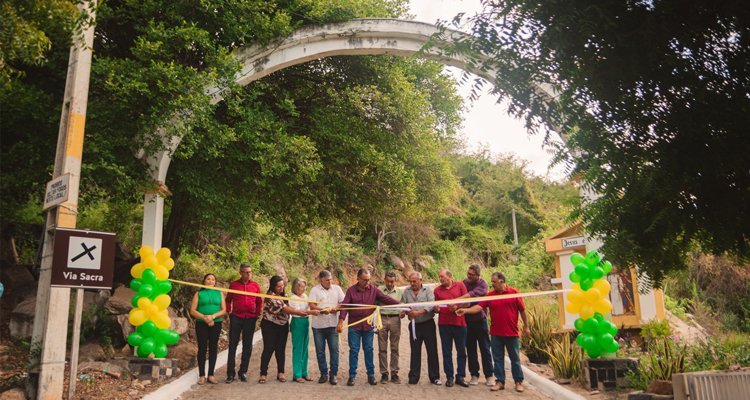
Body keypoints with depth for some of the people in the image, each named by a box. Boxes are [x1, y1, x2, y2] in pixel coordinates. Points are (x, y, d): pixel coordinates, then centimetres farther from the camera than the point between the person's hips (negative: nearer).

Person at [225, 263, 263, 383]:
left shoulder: (255, 285, 3)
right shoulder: (234, 284, 1)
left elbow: (259, 302, 11)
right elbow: (228, 300, 11)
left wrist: (257, 314, 3)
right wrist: (229, 313, 2)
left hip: (250, 319, 1)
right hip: (236, 318, -1)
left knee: (247, 346, 7)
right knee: (233, 345, 2)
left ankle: (243, 372, 18)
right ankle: (230, 373, 8)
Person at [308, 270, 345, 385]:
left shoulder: (337, 288, 8)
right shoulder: (314, 290, 1)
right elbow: (312, 306, -8)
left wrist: (336, 309, -15)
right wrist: (322, 310, -26)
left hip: (333, 324, 1)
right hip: (318, 325, -1)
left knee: (334, 350, -1)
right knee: (320, 351, 6)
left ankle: (333, 374, 9)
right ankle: (324, 373, 19)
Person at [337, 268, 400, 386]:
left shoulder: (373, 290, 0)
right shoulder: (351, 291, -3)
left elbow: (386, 299, -6)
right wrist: (341, 321, -20)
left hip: (368, 325, 1)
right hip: (354, 326, -1)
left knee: (368, 350, 7)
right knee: (354, 350, 3)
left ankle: (371, 375, 18)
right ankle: (352, 375, 13)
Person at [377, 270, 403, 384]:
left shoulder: (399, 292, 10)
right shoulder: (379, 290, 6)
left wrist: (402, 313, -10)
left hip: (395, 319, 1)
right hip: (382, 319, -1)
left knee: (395, 348, 4)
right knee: (382, 349, 3)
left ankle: (394, 373, 11)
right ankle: (384, 373, 10)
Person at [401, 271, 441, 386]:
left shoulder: (428, 291, -1)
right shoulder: (406, 292, 9)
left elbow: (431, 304, -15)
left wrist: (418, 312, -23)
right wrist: (407, 311, -20)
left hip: (428, 324, -2)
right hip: (414, 325, 2)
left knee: (432, 351, 2)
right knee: (415, 352, 7)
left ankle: (434, 377, 12)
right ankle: (413, 377, 15)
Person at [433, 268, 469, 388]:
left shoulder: (460, 285, 2)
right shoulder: (437, 289, 8)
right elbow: (436, 307, 13)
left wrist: (457, 307, -17)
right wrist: (436, 309, -10)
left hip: (459, 322, -1)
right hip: (444, 323, 1)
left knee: (461, 351, 4)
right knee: (447, 352, 6)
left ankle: (460, 377, 13)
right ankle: (449, 377, 13)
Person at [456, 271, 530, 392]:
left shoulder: (514, 293, -4)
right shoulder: (490, 295, 2)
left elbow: (522, 310, 1)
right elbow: (479, 306, -6)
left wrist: (526, 326, 3)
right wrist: (466, 310, -20)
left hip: (511, 332, -2)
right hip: (495, 333, 2)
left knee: (515, 358, 8)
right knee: (498, 359, 8)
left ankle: (519, 381, 19)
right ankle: (500, 381, 18)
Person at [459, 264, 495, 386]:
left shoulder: (483, 284, -11)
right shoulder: (464, 283, 3)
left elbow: (473, 294, -28)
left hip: (480, 320, -3)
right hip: (467, 321, 3)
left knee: (485, 349, 2)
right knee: (470, 349, 8)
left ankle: (489, 376, 11)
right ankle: (474, 375, 17)